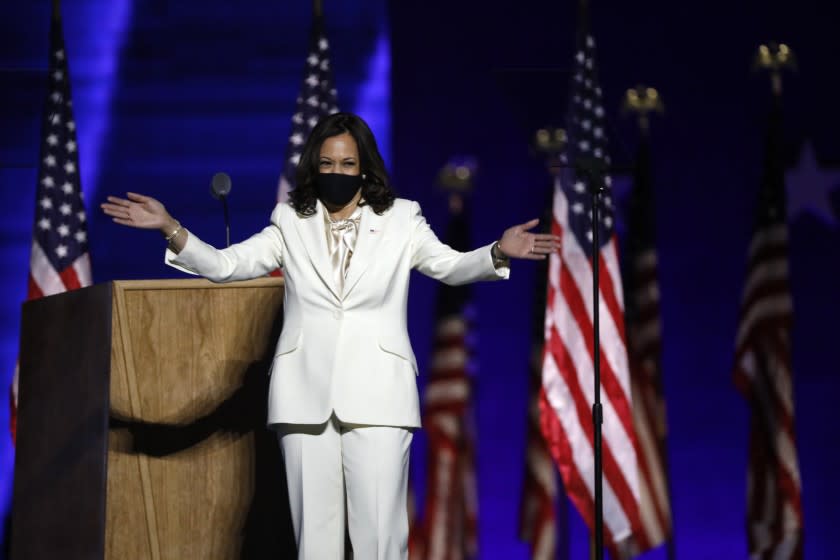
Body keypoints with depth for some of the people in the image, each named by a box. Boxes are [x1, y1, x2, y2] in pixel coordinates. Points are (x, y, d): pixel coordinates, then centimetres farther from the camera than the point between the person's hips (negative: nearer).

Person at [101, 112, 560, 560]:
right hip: (307, 397, 2)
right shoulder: (291, 224, 11)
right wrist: (170, 228, -11)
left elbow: (451, 266, -5)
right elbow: (224, 265, 4)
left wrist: (499, 252, -26)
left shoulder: (401, 222, 7)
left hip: (376, 396, -2)